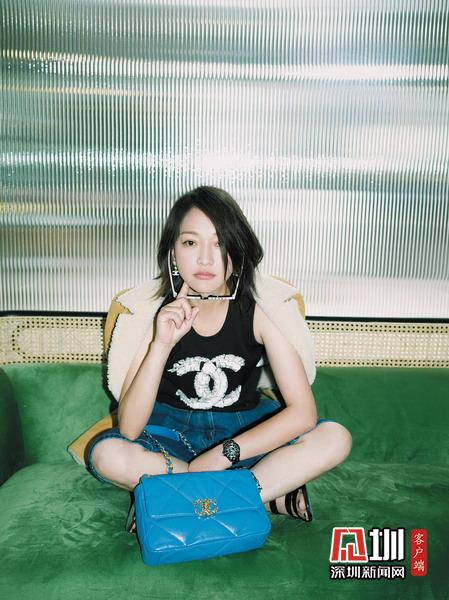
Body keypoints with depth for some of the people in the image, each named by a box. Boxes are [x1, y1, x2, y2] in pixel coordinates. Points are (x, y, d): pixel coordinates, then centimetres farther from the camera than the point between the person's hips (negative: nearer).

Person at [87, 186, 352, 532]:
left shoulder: (261, 306, -17)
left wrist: (223, 455, -26)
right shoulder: (151, 309, -16)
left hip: (244, 428, 1)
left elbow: (303, 412, -20)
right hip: (171, 427, 0)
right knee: (106, 455, -31)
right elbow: (129, 429, -22)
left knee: (336, 440, -24)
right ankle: (269, 496, -17)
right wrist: (162, 345, -34)